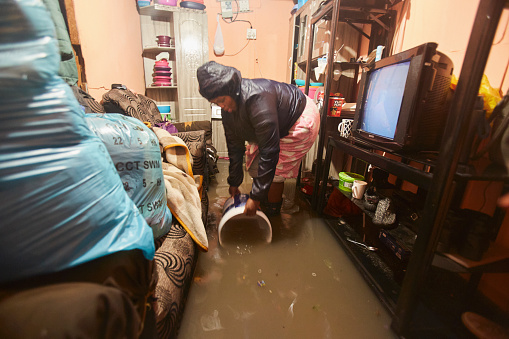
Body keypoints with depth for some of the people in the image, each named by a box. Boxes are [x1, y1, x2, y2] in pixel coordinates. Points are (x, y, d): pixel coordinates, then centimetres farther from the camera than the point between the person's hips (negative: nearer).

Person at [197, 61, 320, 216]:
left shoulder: (257, 99, -40)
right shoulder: (228, 108, -12)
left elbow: (269, 152, -40)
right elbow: (234, 145, -2)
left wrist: (256, 197, -34)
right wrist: (234, 183, 4)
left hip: (301, 120, -8)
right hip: (279, 125, 8)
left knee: (275, 170, -11)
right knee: (254, 163, 6)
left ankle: (272, 216, 13)